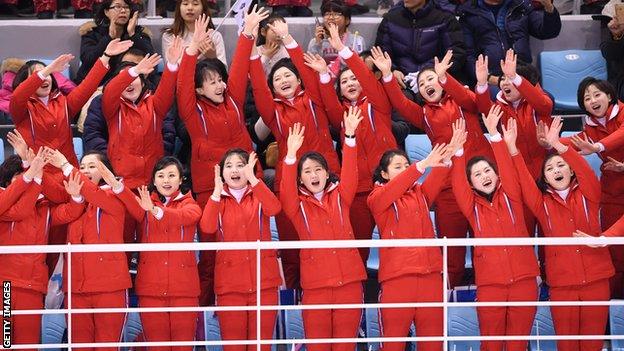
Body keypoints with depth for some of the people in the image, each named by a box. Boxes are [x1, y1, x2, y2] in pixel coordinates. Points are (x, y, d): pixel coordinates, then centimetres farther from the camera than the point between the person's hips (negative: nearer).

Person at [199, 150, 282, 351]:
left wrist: (252, 178, -24)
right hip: (230, 283, 0)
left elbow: (274, 208, -18)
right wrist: (217, 191, -19)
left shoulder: (258, 196, 7)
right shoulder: (218, 200, 8)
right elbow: (207, 227, -12)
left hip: (263, 281, 0)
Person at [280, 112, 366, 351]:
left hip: (349, 280, 1)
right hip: (315, 284, -1)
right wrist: (291, 155, -30)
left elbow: (349, 172, -5)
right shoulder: (297, 206, 5)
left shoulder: (339, 197, 9)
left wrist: (350, 136, -20)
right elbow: (286, 190, -14)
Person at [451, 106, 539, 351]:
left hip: (523, 277, 0)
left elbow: (507, 168, -5)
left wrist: (494, 134, -14)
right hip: (489, 282, 0)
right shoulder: (472, 206, 7)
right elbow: (457, 184, -7)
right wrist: (458, 151, -18)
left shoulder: (510, 197, 8)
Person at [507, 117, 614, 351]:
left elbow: (586, 171, -13)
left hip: (596, 279, -1)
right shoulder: (542, 203, 7)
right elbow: (524, 180, -7)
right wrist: (511, 147, -20)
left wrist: (557, 144, -26)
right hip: (561, 283, 1)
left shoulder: (587, 195, 5)